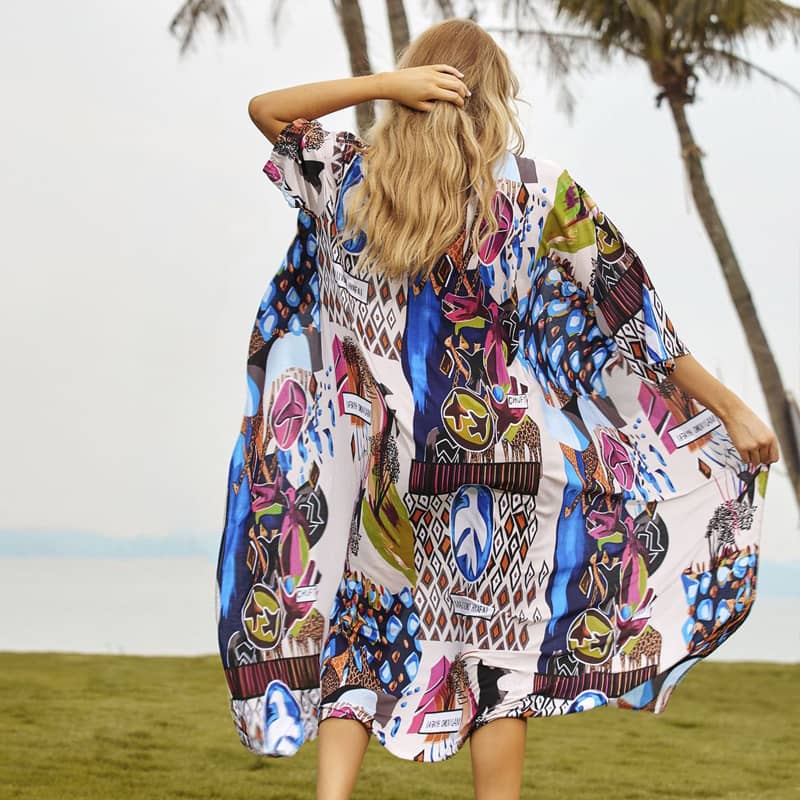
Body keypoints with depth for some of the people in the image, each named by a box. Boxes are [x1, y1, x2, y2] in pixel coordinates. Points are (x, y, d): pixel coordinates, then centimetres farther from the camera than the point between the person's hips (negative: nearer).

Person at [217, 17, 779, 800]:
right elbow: (634, 318, -6)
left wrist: (385, 82, -1)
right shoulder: (538, 192, -8)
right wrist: (731, 411, 2)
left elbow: (265, 110, 14)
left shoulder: (350, 177, -2)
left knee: (358, 632, 15)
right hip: (506, 457, -2)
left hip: (388, 465, 2)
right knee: (498, 652, 7)